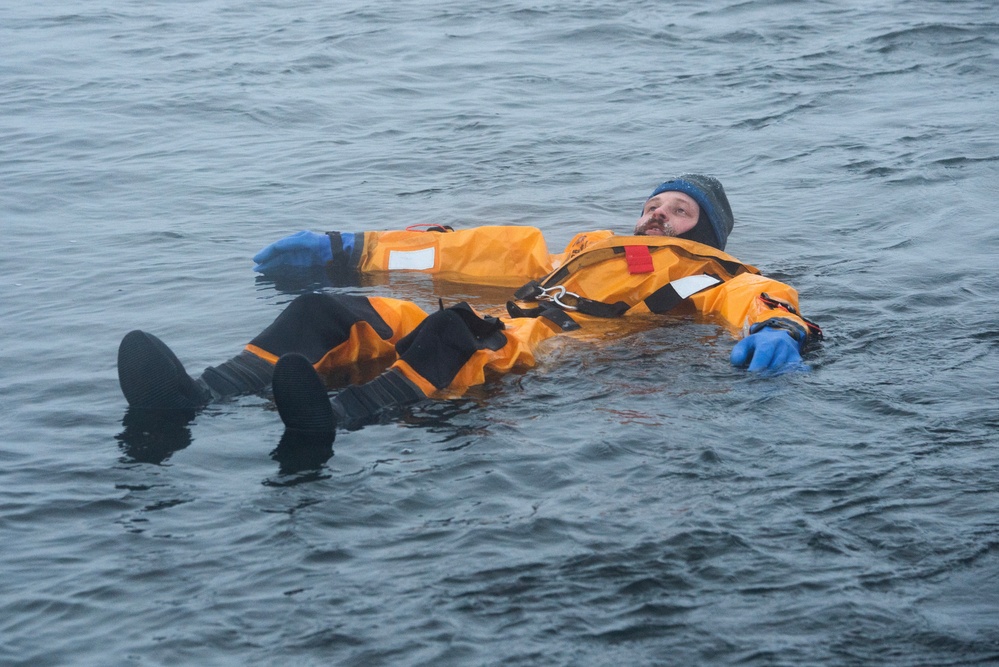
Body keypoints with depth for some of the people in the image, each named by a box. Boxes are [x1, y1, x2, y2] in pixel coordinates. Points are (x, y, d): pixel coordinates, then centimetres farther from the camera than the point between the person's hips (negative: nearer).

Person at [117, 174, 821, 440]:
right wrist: (349, 248, 36)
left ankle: (338, 421, -65)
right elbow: (482, 252, 37)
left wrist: (776, 326, -25)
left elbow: (755, 294, 2)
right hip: (499, 333, 6)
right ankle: (201, 396, -37)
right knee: (328, 312, -13)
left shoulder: (703, 274, 24)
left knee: (462, 331, -39)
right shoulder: (590, 249, 40)